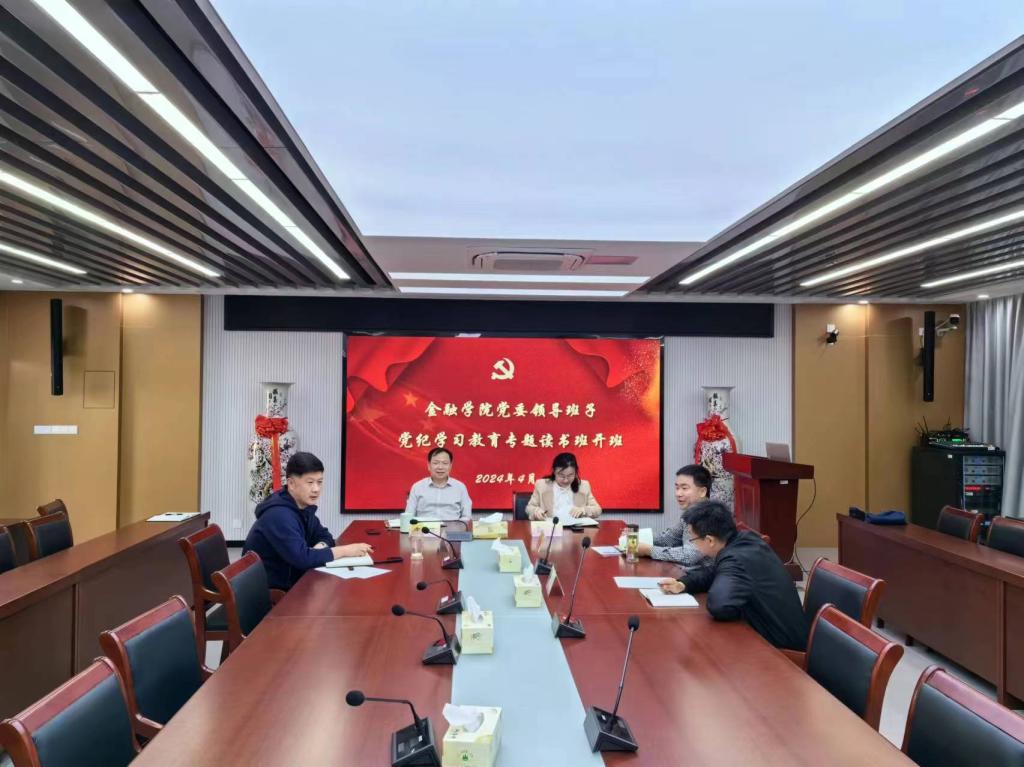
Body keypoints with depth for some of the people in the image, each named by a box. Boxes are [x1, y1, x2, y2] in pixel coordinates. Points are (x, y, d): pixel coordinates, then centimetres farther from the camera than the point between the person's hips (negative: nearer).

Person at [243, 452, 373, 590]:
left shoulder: (304, 506, 2)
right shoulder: (278, 515, -24)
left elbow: (324, 536, 11)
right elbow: (301, 558, -29)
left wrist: (320, 547, -11)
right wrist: (345, 550, -22)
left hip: (289, 582, 7)